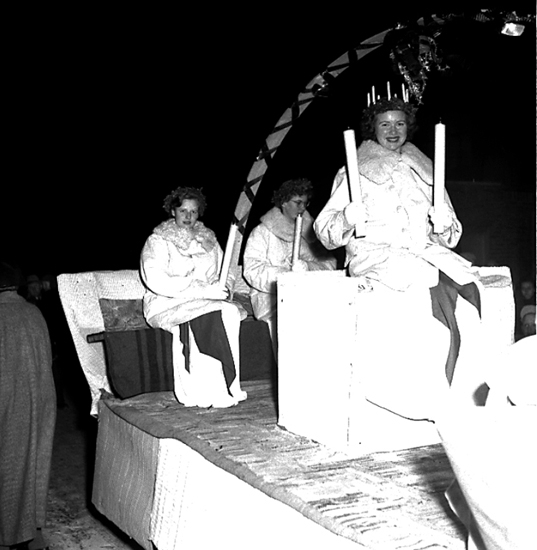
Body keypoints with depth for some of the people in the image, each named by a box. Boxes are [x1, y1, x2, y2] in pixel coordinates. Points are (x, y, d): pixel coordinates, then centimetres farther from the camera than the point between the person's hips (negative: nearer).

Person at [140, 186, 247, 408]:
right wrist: (202, 290, -22)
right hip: (167, 305, -5)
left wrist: (222, 288, -7)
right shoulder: (158, 241, 0)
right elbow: (155, 281, -15)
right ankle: (213, 392, -30)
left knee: (231, 312, -27)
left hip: (209, 300, 5)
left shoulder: (208, 239, 18)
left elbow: (226, 274, 20)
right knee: (207, 316, -33)